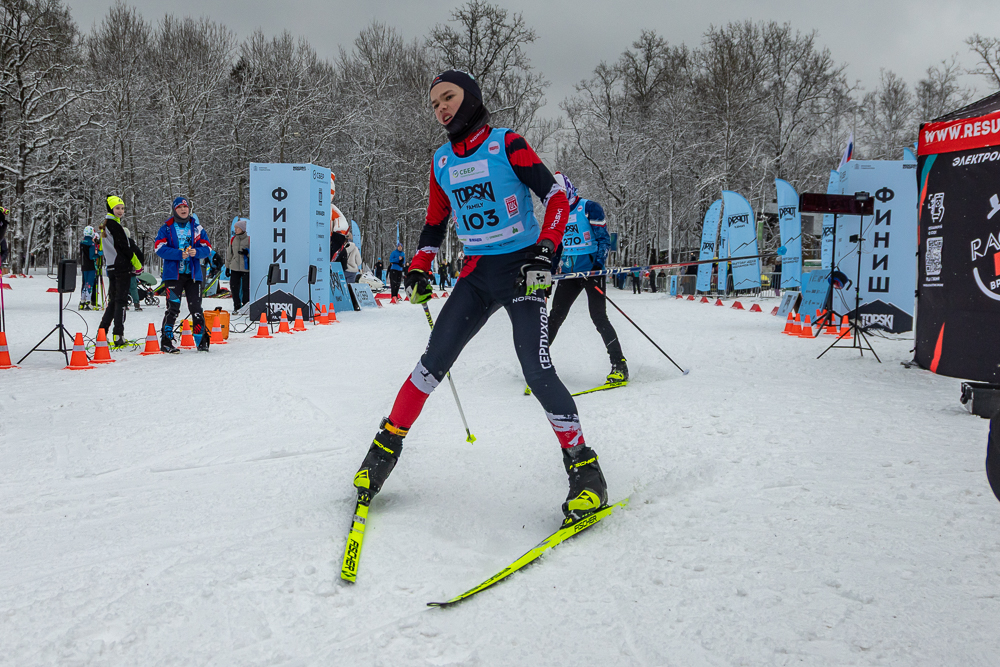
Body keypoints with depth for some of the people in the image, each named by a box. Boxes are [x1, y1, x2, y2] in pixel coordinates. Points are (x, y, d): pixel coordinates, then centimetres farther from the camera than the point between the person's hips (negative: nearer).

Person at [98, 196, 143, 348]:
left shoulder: (105, 225, 17)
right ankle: (118, 337, -10)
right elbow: (125, 247, -15)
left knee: (113, 300, 15)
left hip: (111, 267, 9)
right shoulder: (115, 225, -12)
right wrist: (137, 264, -7)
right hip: (122, 267, -9)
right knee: (121, 301, -7)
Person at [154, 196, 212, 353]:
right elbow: (159, 248, -6)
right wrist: (179, 254, -18)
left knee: (196, 308, 1)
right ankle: (166, 341, 3)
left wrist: (196, 252, -13)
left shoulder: (196, 228, 11)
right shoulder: (166, 228, 4)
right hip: (173, 274, -2)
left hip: (193, 274, 2)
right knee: (173, 308, -6)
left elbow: (207, 248, 8)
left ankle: (202, 340, 10)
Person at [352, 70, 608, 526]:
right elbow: (434, 225, 21)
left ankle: (584, 470, -7)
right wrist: (419, 271, 9)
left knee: (536, 369, -17)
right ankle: (385, 448, 13)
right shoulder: (442, 162, 11)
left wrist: (544, 250, -23)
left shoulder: (507, 145, -6)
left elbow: (557, 199, -10)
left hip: (523, 271, -5)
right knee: (433, 362, -1)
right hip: (476, 274, 5)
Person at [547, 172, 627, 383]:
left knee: (599, 318, -12)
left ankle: (619, 365, -6)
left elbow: (604, 240, -8)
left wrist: (598, 265, -20)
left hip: (592, 270, -6)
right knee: (555, 317, 3)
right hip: (569, 272, 6)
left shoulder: (590, 208, -6)